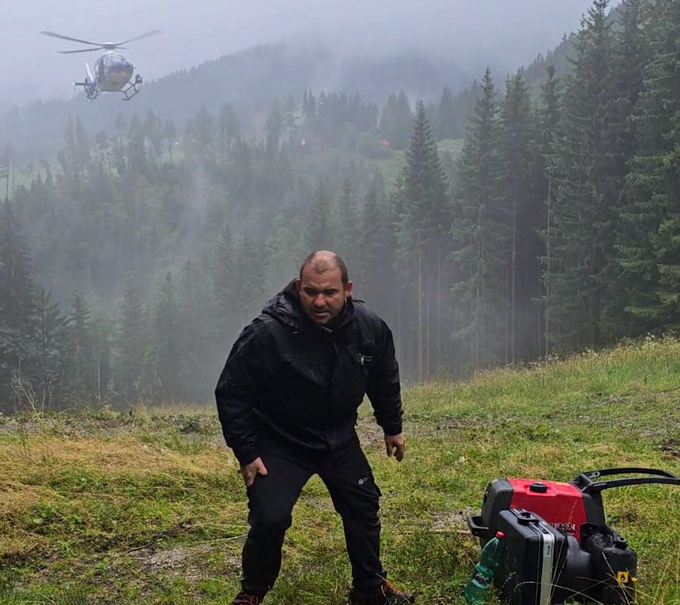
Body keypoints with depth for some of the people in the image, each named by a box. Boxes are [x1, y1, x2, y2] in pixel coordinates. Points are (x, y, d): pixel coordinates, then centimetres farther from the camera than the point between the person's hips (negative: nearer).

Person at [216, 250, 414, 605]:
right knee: (270, 519, -15)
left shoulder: (370, 328, -14)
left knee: (364, 508, 11)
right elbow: (231, 394, -19)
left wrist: (393, 428, 14)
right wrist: (246, 453, -16)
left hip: (340, 439, 5)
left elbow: (385, 381, 7)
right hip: (280, 443, -5)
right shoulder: (266, 333, -29)